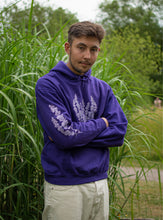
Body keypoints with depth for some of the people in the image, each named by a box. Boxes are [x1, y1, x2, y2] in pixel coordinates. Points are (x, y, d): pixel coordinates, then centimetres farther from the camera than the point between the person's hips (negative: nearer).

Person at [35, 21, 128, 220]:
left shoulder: (102, 88, 9)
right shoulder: (47, 85, -9)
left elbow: (119, 132, -1)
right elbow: (64, 135, -19)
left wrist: (75, 135, -13)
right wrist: (102, 123, -5)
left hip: (99, 182, 5)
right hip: (64, 186, -5)